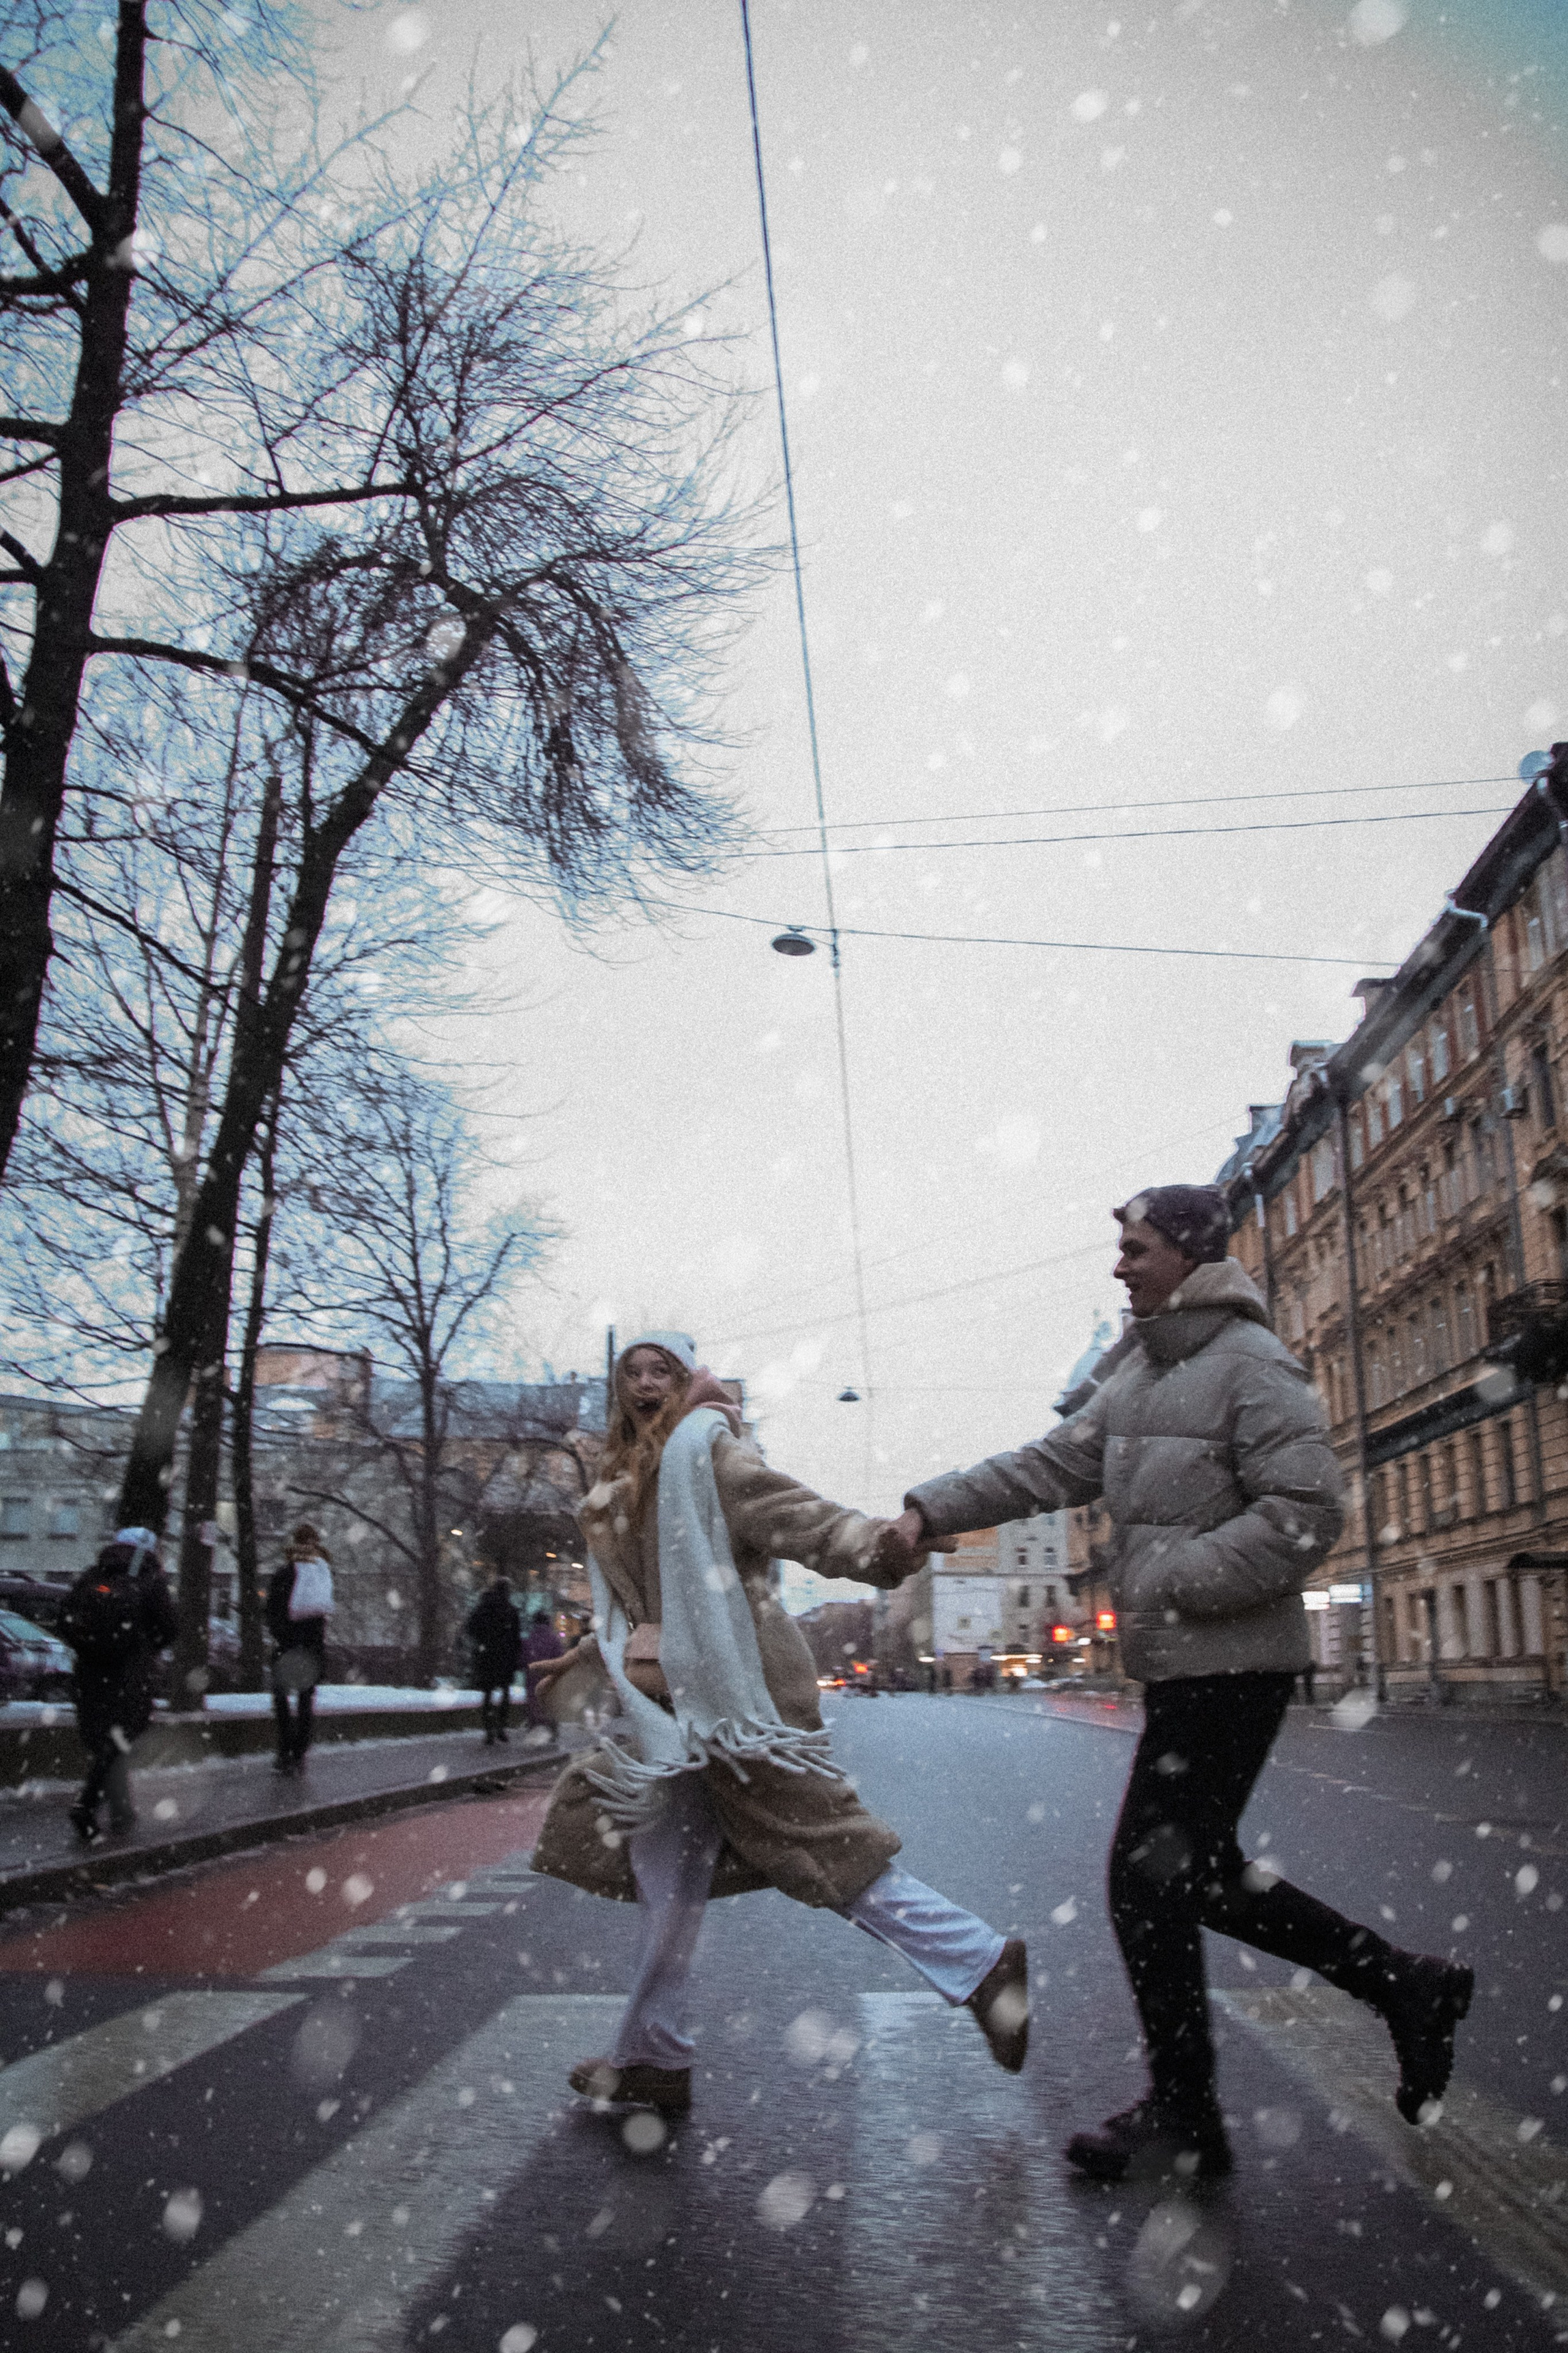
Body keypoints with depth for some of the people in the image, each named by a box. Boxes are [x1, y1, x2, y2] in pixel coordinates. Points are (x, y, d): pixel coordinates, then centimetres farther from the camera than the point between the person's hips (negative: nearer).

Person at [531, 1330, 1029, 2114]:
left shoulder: (703, 1448, -6)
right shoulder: (628, 1480, 19)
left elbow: (791, 1513, -20)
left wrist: (874, 1546, -37)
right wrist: (584, 1654, 41)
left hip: (732, 1691, -8)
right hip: (675, 1704, 8)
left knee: (819, 1845, -8)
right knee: (666, 1877, 12)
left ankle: (981, 1964, 1)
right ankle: (652, 2058, 23)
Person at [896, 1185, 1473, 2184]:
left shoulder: (1253, 1366, -14)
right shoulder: (1140, 1368, 13)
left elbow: (1306, 1513, -20)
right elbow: (1055, 1463, 11)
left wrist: (1170, 1579, -20)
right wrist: (934, 1509, 2)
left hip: (1229, 1664, -9)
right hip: (1178, 1662, 9)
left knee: (1150, 1877, -3)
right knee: (1207, 1874, 15)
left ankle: (1183, 2120, 13)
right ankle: (1406, 1987, 28)